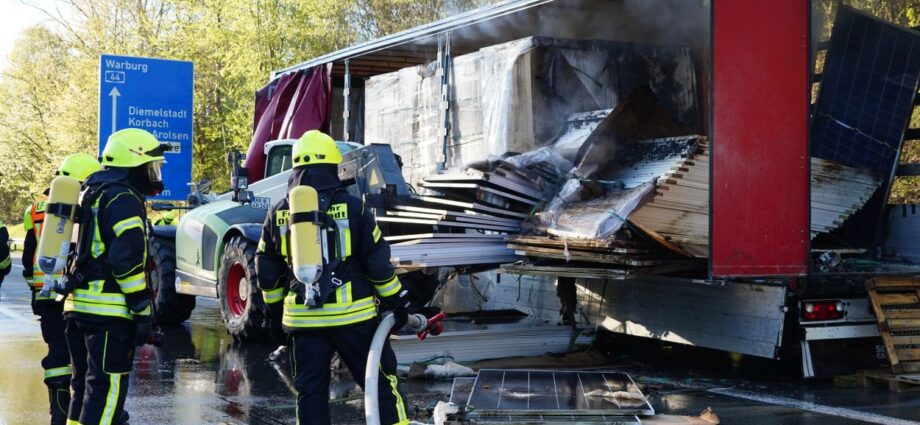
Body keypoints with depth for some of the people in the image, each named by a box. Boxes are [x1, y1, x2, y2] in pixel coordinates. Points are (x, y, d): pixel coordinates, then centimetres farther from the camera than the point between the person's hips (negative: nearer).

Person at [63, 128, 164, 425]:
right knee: (107, 388, -8)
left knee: (84, 383, 17)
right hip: (109, 311, -10)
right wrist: (143, 311, -16)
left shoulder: (92, 195, 20)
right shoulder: (124, 200, -12)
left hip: (77, 305, 10)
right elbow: (128, 261, -20)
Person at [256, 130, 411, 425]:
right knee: (380, 381, 6)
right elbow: (379, 262, -4)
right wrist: (396, 302, 6)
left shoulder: (278, 214, 4)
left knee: (310, 390, 10)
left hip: (302, 319, 3)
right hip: (352, 315, -3)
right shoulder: (352, 207, -5)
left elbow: (266, 271, 10)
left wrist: (274, 313, 21)